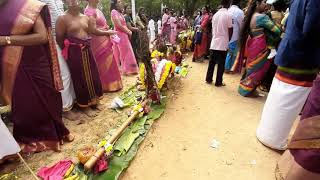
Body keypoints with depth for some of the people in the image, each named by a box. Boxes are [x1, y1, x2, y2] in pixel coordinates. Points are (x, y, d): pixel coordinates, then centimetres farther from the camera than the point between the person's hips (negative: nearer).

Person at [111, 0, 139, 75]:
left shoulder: (119, 12, 18)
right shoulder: (114, 12, -9)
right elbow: (118, 25, -17)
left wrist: (129, 31, 0)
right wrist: (128, 32, -8)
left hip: (124, 34, 9)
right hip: (120, 35, -9)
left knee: (126, 52, 11)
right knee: (125, 52, -5)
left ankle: (127, 69, 19)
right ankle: (127, 69, 3)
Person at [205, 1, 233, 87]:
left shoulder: (215, 15, 8)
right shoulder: (228, 15, -9)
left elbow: (213, 29, 12)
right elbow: (230, 31, -6)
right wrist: (228, 40, 8)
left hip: (214, 42, 5)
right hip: (223, 43, -5)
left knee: (212, 62, 12)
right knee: (221, 64, 2)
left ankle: (208, 79, 19)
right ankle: (218, 82, 9)